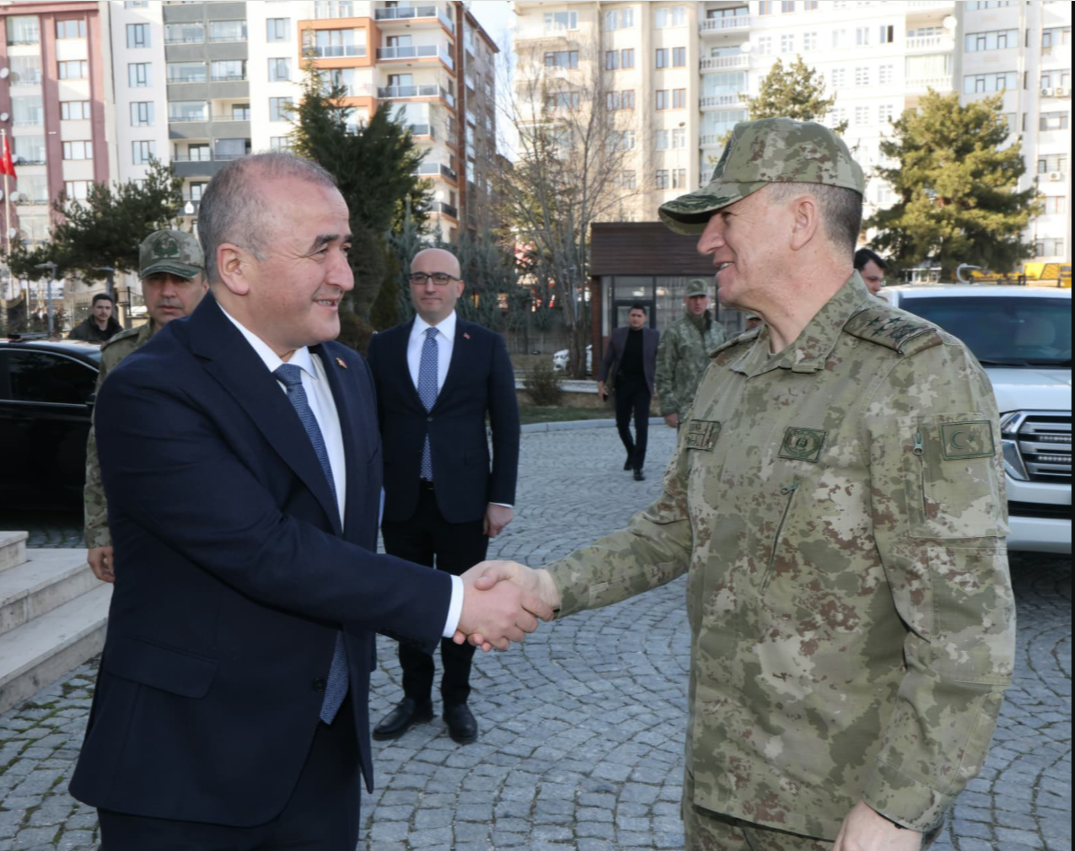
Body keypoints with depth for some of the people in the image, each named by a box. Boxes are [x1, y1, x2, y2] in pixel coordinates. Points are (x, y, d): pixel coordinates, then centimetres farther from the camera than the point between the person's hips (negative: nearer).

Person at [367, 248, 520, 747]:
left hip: (463, 500, -1)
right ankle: (415, 699, 29)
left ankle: (456, 700, 27)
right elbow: (372, 424, 7)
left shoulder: (487, 346, 1)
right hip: (401, 500, 2)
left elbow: (506, 426, 0)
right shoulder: (383, 346, 6)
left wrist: (501, 498, -5)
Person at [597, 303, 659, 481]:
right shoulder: (618, 334, 6)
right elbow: (607, 360, 8)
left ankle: (638, 466, -3)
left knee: (642, 426, -8)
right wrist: (601, 381, 1)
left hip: (642, 385, -2)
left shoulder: (654, 336, 2)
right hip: (622, 384, 2)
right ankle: (631, 453, 36)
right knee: (622, 424, 9)